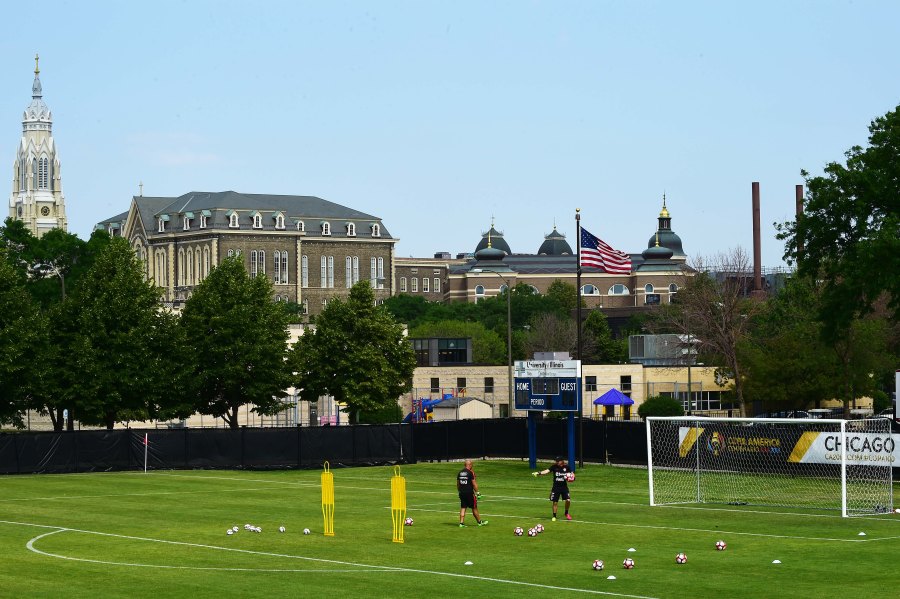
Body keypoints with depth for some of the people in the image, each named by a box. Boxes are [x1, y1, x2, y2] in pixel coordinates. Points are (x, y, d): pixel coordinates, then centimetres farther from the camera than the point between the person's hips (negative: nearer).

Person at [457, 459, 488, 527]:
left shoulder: (460, 473, 8)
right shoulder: (471, 473, -11)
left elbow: (458, 484, 13)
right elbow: (474, 484, -11)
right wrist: (477, 492, -4)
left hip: (462, 493, 5)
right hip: (469, 493, -5)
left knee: (463, 508, 7)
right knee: (474, 508, 6)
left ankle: (461, 523, 1)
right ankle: (479, 522, 18)